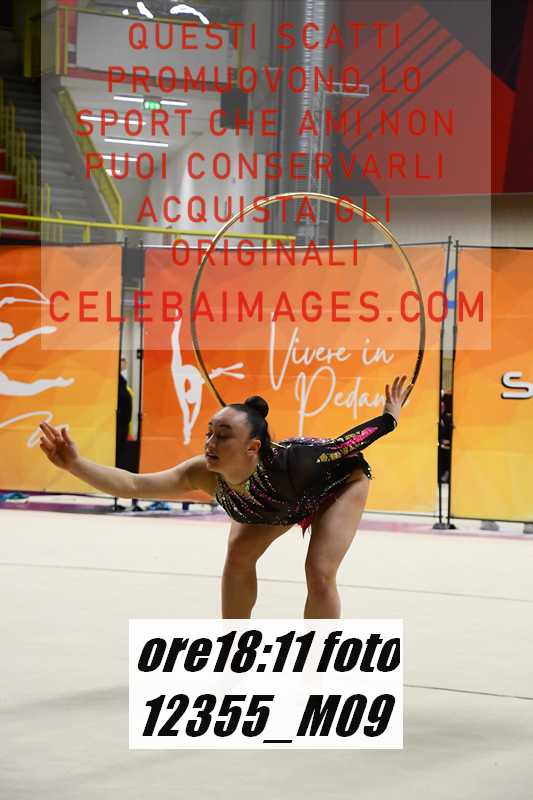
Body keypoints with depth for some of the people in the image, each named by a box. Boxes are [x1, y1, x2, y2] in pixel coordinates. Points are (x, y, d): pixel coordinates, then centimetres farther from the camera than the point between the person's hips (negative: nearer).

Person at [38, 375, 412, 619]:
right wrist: (75, 464, -59)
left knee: (320, 574, -15)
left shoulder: (284, 463, -47)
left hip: (341, 481, -5)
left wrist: (390, 418, -18)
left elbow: (345, 444, -32)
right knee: (239, 556, -1)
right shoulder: (204, 476, -37)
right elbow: (132, 484, -46)